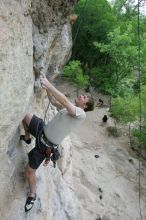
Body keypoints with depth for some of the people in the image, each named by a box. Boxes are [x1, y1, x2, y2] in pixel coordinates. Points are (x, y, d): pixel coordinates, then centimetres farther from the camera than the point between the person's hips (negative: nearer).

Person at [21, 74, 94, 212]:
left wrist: (48, 84, -33)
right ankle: (27, 138, 36)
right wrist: (47, 88, -5)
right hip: (43, 129, 7)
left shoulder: (81, 113, -22)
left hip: (45, 145, -7)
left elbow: (64, 100, -36)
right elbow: (54, 101, 10)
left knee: (29, 171, 3)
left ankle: (32, 195, 32)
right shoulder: (70, 108, 4)